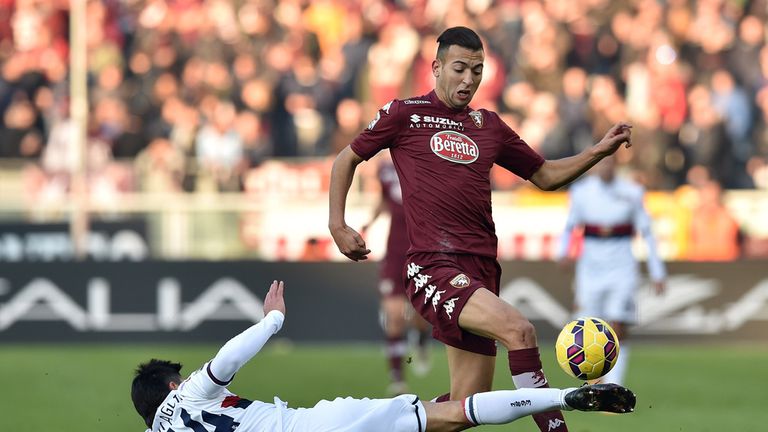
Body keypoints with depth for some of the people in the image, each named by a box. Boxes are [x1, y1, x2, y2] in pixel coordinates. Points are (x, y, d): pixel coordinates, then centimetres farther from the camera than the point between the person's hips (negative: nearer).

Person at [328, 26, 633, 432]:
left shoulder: (488, 125, 19)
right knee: (518, 328, -30)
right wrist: (337, 226, 6)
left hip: (480, 271, 6)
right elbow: (346, 160, 15)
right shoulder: (404, 114, 5)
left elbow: (545, 175, 25)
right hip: (433, 266, -6)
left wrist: (598, 151, 12)